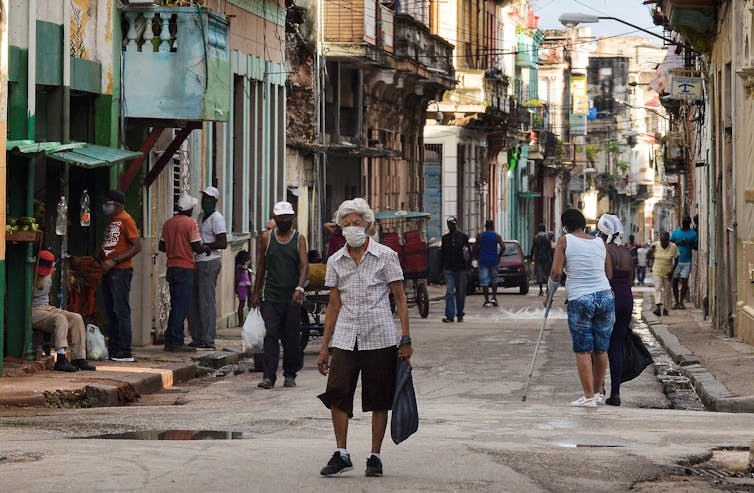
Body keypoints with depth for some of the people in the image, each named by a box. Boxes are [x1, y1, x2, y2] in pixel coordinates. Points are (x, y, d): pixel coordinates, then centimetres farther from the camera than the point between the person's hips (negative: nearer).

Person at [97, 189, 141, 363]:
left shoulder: (126, 220, -9)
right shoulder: (112, 221, 20)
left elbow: (137, 247, -16)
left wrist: (114, 261, -19)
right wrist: (101, 255, 7)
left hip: (121, 270, -10)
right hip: (109, 271, 10)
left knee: (121, 312, -10)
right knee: (110, 312, 10)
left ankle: (125, 353, -10)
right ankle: (113, 350, 13)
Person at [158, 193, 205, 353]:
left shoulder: (168, 223, 9)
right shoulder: (190, 223, -10)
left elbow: (161, 246, 12)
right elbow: (197, 247, -13)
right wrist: (205, 249, 7)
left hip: (171, 267, 7)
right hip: (185, 268, -7)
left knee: (175, 305, 14)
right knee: (182, 306, -4)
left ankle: (169, 341, 14)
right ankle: (176, 343, -6)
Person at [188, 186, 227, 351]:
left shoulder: (216, 218, -9)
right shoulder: (201, 216, 18)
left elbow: (223, 243, -17)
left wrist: (204, 246, -16)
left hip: (209, 262, -9)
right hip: (198, 262, 9)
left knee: (206, 301, -9)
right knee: (193, 301, 9)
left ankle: (208, 341, -7)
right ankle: (197, 339, 14)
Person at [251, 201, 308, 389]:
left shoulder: (299, 239, 2)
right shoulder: (267, 237, 6)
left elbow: (304, 265, -8)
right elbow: (261, 265, 12)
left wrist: (299, 288, -24)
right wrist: (256, 292, 10)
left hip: (292, 298, 0)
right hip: (271, 296, 0)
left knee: (291, 338, 5)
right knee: (270, 336, -9)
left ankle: (290, 374, 18)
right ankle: (269, 376, -12)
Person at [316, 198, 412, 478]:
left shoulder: (385, 256, 0)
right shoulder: (335, 261, 9)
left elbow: (400, 299, 2)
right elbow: (334, 305, 13)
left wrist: (405, 339, -5)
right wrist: (324, 347, 10)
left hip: (380, 338, -2)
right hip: (345, 338, 2)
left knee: (379, 400, 2)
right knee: (337, 394, -10)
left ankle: (375, 457, 12)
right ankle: (341, 455, 0)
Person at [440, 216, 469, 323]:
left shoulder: (463, 236, 5)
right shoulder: (445, 238, 10)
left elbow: (469, 252, 7)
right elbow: (442, 254, 13)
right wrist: (441, 268, 8)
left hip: (460, 268, -1)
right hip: (448, 269, 1)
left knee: (460, 293, 5)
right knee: (449, 292, -9)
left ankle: (460, 314, 17)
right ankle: (450, 315, -12)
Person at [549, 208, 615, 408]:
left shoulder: (565, 241, -2)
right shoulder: (600, 242, 10)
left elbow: (556, 273, -7)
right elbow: (609, 274, 15)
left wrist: (554, 277, 14)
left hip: (579, 301, -4)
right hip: (605, 296, 4)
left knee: (583, 351, 2)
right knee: (601, 350, 13)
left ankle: (589, 396, 0)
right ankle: (597, 392, 23)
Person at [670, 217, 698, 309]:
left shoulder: (693, 233, 5)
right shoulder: (675, 232, 8)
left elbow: (696, 246, 3)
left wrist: (689, 244, -14)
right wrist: (678, 243, -9)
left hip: (687, 261, -1)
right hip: (676, 260, 1)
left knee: (684, 282, -8)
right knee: (675, 282, 2)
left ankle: (681, 302, 0)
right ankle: (676, 302, 9)